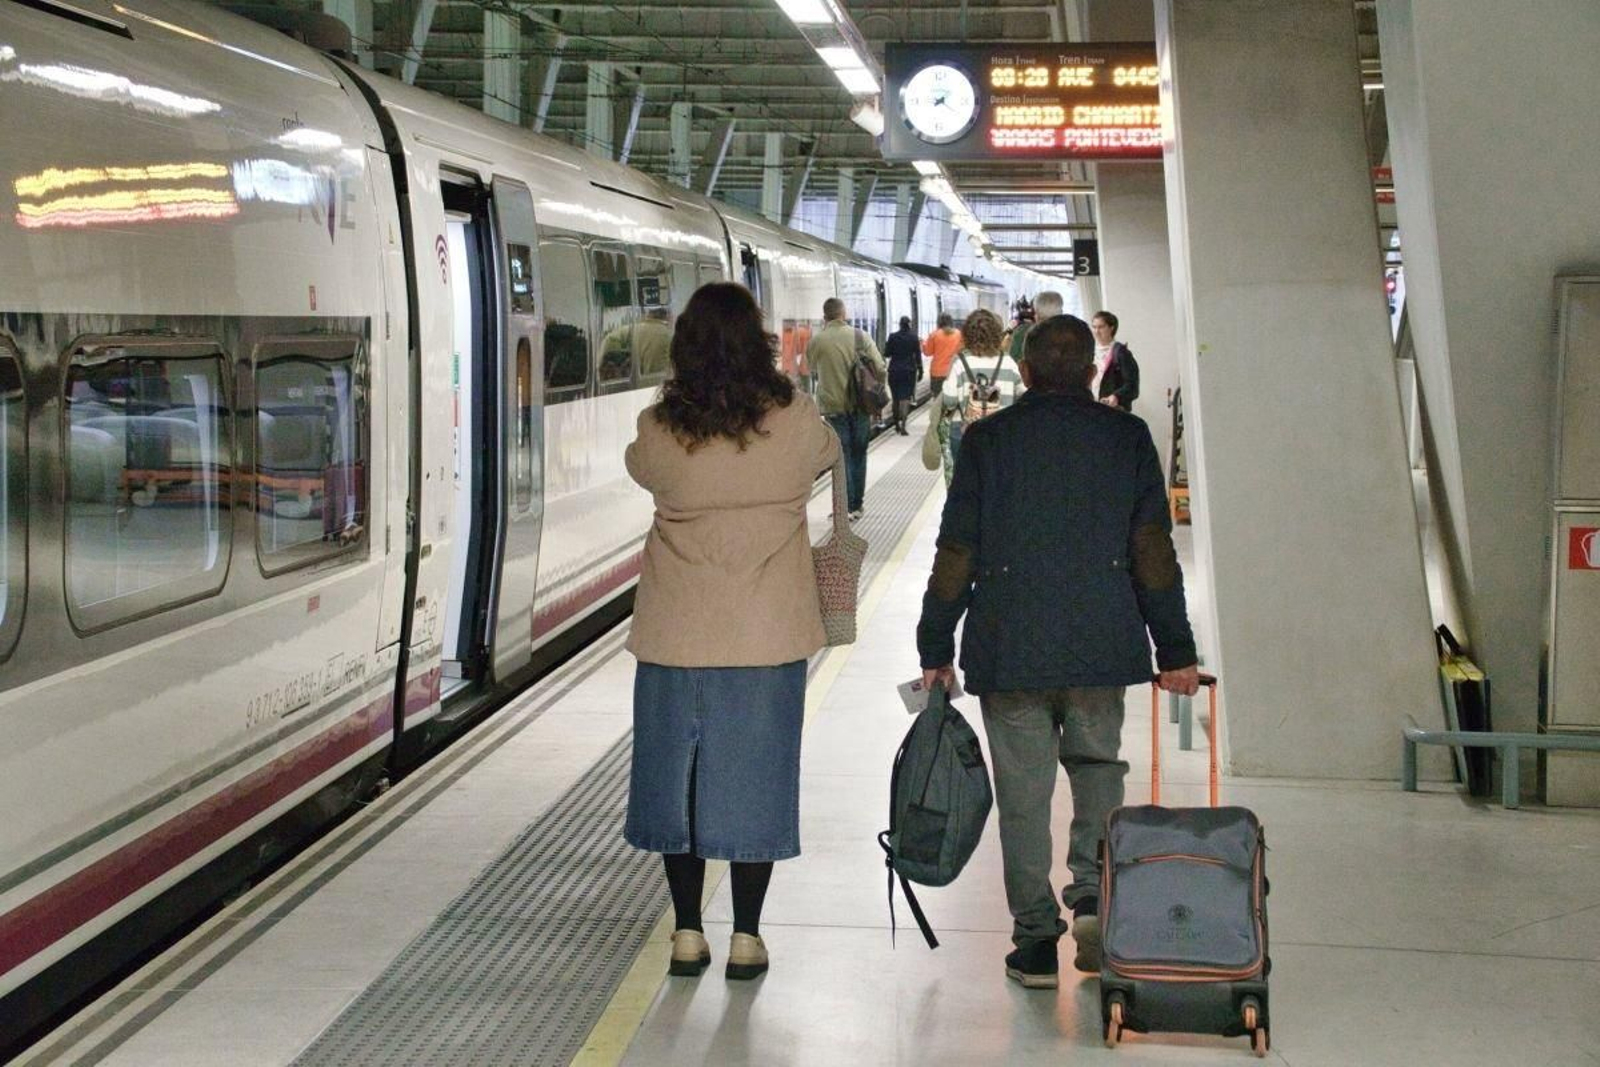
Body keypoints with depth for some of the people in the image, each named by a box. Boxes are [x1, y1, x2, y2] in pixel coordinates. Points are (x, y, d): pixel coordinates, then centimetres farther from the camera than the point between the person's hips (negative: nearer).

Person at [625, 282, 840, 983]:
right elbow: (828, 454, 12)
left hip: (675, 636, 1)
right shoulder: (794, 420, -9)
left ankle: (687, 933, 18)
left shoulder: (659, 430, -9)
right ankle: (746, 937, 14)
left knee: (679, 775, 12)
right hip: (767, 636, 0)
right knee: (754, 778, 9)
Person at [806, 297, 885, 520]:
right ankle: (858, 504, 19)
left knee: (841, 457, 5)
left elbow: (813, 371, 9)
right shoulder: (860, 337, -7)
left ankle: (846, 506, 2)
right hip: (860, 404, 1)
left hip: (833, 407, -1)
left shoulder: (815, 342, -8)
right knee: (858, 454, 15)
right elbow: (880, 369, -7)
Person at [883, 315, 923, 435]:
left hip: (895, 370, 1)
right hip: (909, 370, -1)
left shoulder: (893, 337, -5)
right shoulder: (913, 337, -4)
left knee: (896, 398, 14)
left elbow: (887, 353, 0)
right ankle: (903, 425, -18)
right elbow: (918, 355, -3)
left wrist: (886, 345, 20)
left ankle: (897, 425, 22)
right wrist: (920, 371, 4)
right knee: (905, 397, -3)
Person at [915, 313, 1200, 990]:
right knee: (1097, 765, 18)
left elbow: (955, 553, -1)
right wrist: (1175, 649, 8)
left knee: (1023, 794, 6)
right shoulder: (1127, 437, 2)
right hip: (1102, 646, 1)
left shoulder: (987, 440, 0)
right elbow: (1154, 552, 2)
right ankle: (1093, 892, -1)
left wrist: (935, 648, 7)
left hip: (1008, 648, -1)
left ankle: (1035, 939, 8)